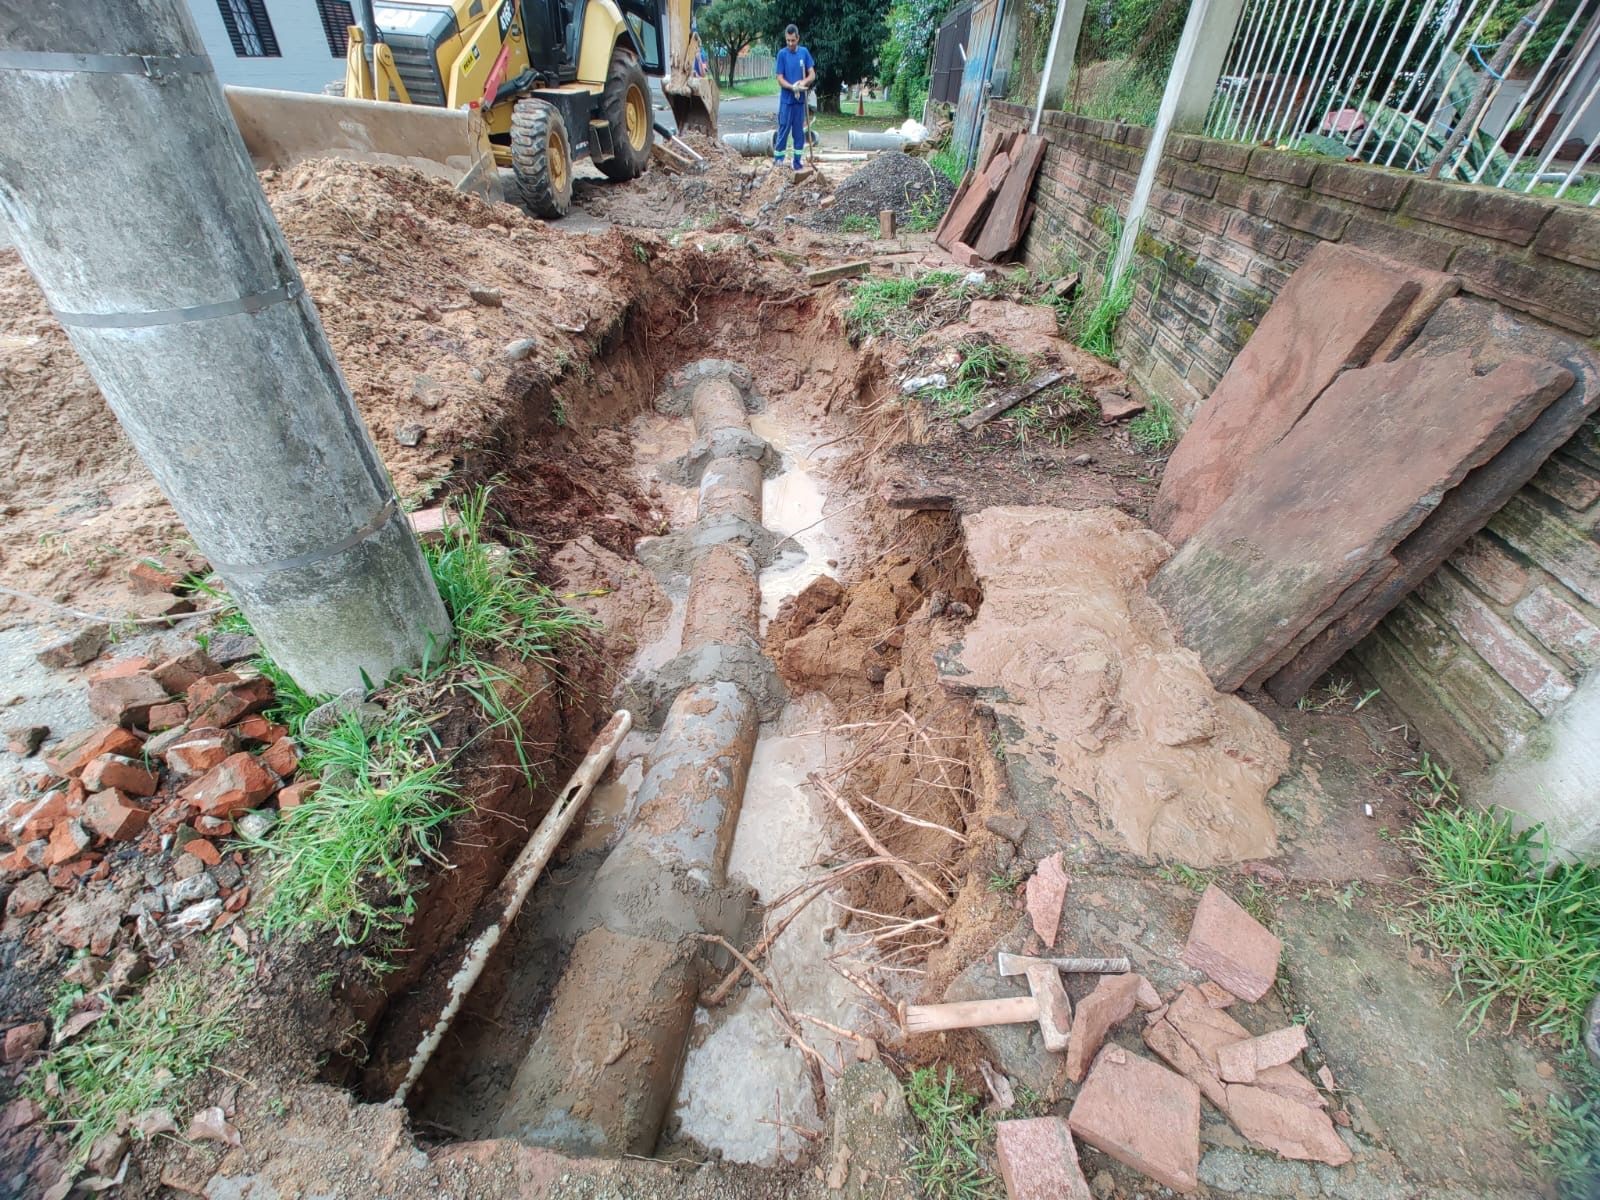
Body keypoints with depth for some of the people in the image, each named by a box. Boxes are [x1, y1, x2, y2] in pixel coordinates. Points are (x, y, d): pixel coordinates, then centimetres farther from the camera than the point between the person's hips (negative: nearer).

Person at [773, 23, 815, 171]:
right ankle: (778, 158, 4)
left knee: (799, 130, 7)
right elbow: (780, 79, -8)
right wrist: (794, 87, -22)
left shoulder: (804, 52, 3)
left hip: (800, 99, 3)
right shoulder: (782, 54, -5)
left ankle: (797, 161, 13)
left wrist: (803, 83, -17)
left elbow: (812, 75, 2)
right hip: (786, 99, -3)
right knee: (783, 130, -3)